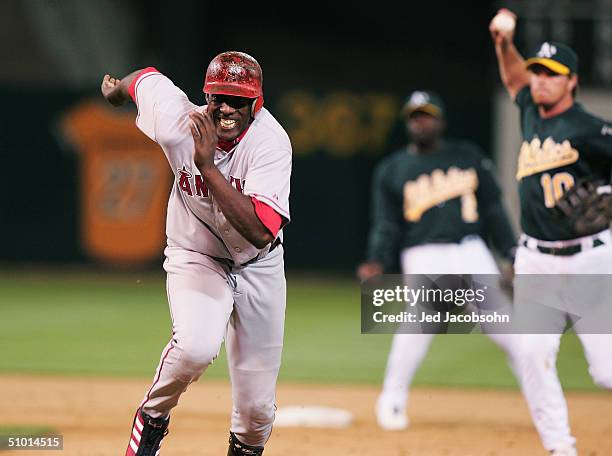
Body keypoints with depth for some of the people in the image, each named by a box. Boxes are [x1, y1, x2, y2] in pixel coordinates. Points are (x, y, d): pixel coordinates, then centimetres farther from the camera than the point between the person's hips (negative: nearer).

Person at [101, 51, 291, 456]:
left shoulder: (271, 142, -28)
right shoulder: (176, 120, -23)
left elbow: (260, 232, -38)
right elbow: (147, 79, 1)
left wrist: (208, 165, -42)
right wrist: (116, 87, 25)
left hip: (259, 266, 0)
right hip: (196, 257, 0)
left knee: (258, 408, 3)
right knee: (197, 346, -33)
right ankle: (153, 417, -4)